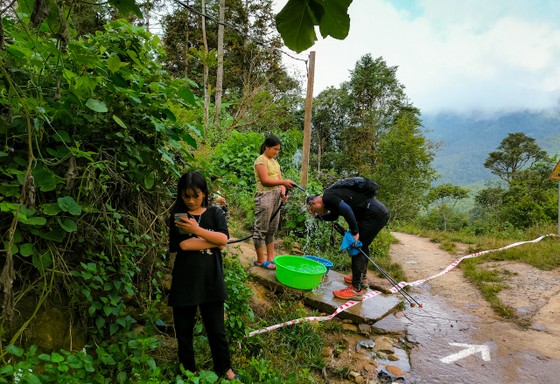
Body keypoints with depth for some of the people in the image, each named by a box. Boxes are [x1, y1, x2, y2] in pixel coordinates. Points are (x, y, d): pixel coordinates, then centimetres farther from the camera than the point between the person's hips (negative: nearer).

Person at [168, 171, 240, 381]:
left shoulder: (215, 213, 1)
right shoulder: (178, 217, -2)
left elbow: (224, 239, -13)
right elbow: (183, 244, -16)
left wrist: (197, 230, -21)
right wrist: (213, 242, -12)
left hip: (211, 281, 0)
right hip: (184, 282, 0)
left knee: (217, 330, 14)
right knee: (184, 331, 15)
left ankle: (224, 368, 37)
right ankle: (188, 371, 39)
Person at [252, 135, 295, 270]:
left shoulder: (275, 162, 19)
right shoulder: (261, 160, -5)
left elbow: (279, 180, 14)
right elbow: (265, 180, -15)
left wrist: (283, 192, -5)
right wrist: (284, 182, -19)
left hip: (276, 197, 8)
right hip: (265, 197, -8)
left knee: (272, 229, 11)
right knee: (261, 229, -2)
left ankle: (270, 258, 19)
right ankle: (260, 261, 5)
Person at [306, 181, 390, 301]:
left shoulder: (327, 197, -11)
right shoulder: (332, 193, 19)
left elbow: (346, 210, -26)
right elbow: (333, 215, 33)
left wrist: (355, 232, -20)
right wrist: (319, 216, 25)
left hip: (374, 214, -10)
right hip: (381, 211, 10)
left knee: (357, 247, -6)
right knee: (361, 245, 24)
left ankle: (356, 290, -2)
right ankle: (361, 277, 41)